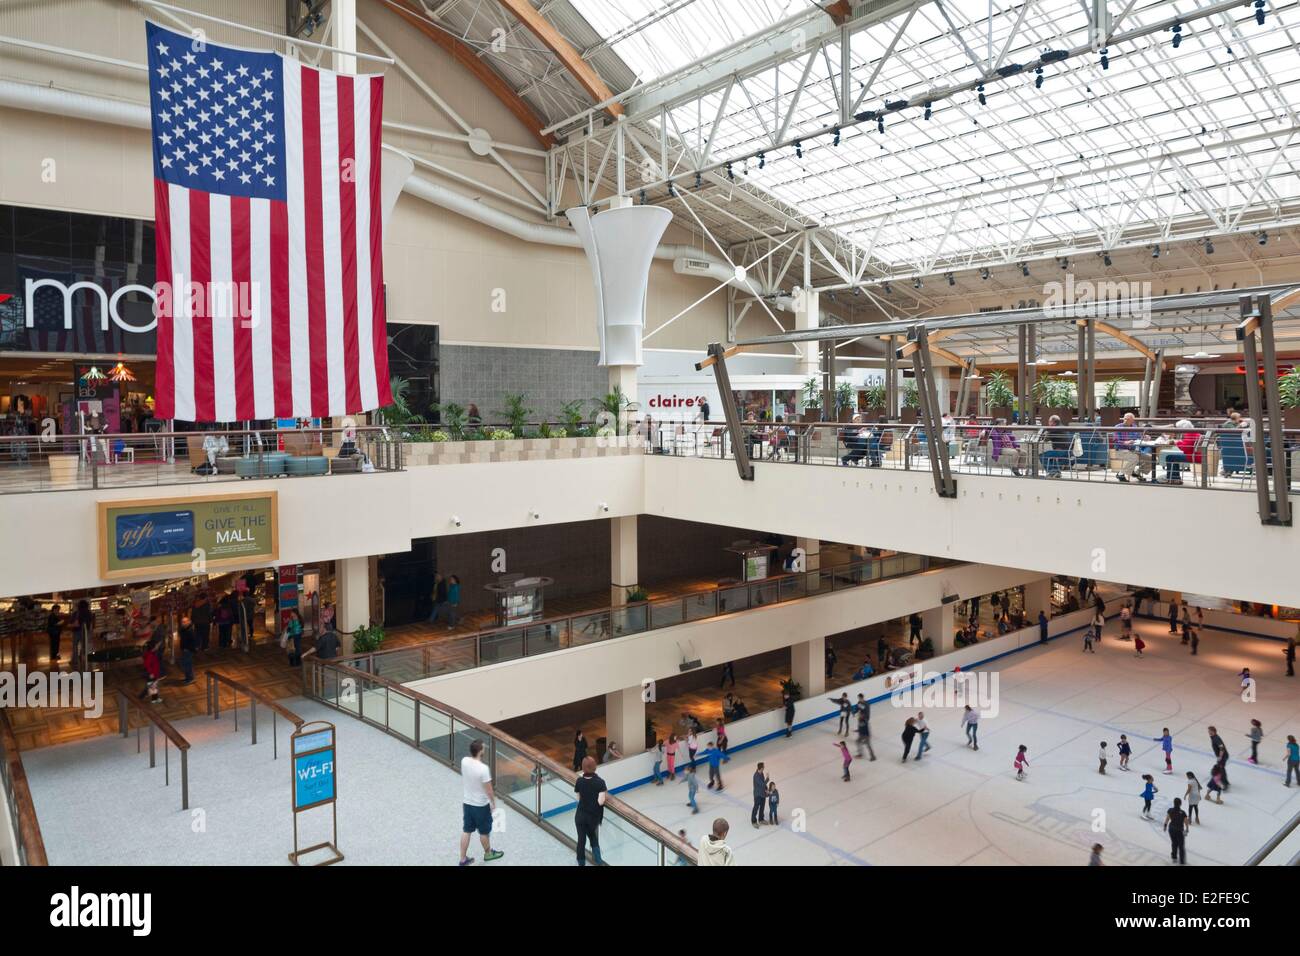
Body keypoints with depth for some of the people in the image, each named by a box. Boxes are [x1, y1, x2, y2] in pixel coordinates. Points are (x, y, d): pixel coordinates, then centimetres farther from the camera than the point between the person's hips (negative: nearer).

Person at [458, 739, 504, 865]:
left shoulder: (464, 761, -13)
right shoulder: (483, 768, -31)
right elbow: (488, 790, -20)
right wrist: (493, 803, -7)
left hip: (466, 802, 6)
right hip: (481, 805, -5)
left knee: (466, 831, 19)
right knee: (484, 832, 18)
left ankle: (463, 859, 28)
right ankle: (488, 853, 40)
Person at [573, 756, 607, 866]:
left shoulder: (579, 781, -11)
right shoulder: (600, 782, -19)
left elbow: (578, 799, -1)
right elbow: (600, 802, -22)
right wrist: (605, 792, -4)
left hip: (580, 815, 1)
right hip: (594, 817, -1)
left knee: (581, 840, 15)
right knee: (594, 839, 24)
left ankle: (581, 863, 27)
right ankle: (598, 862, 14)